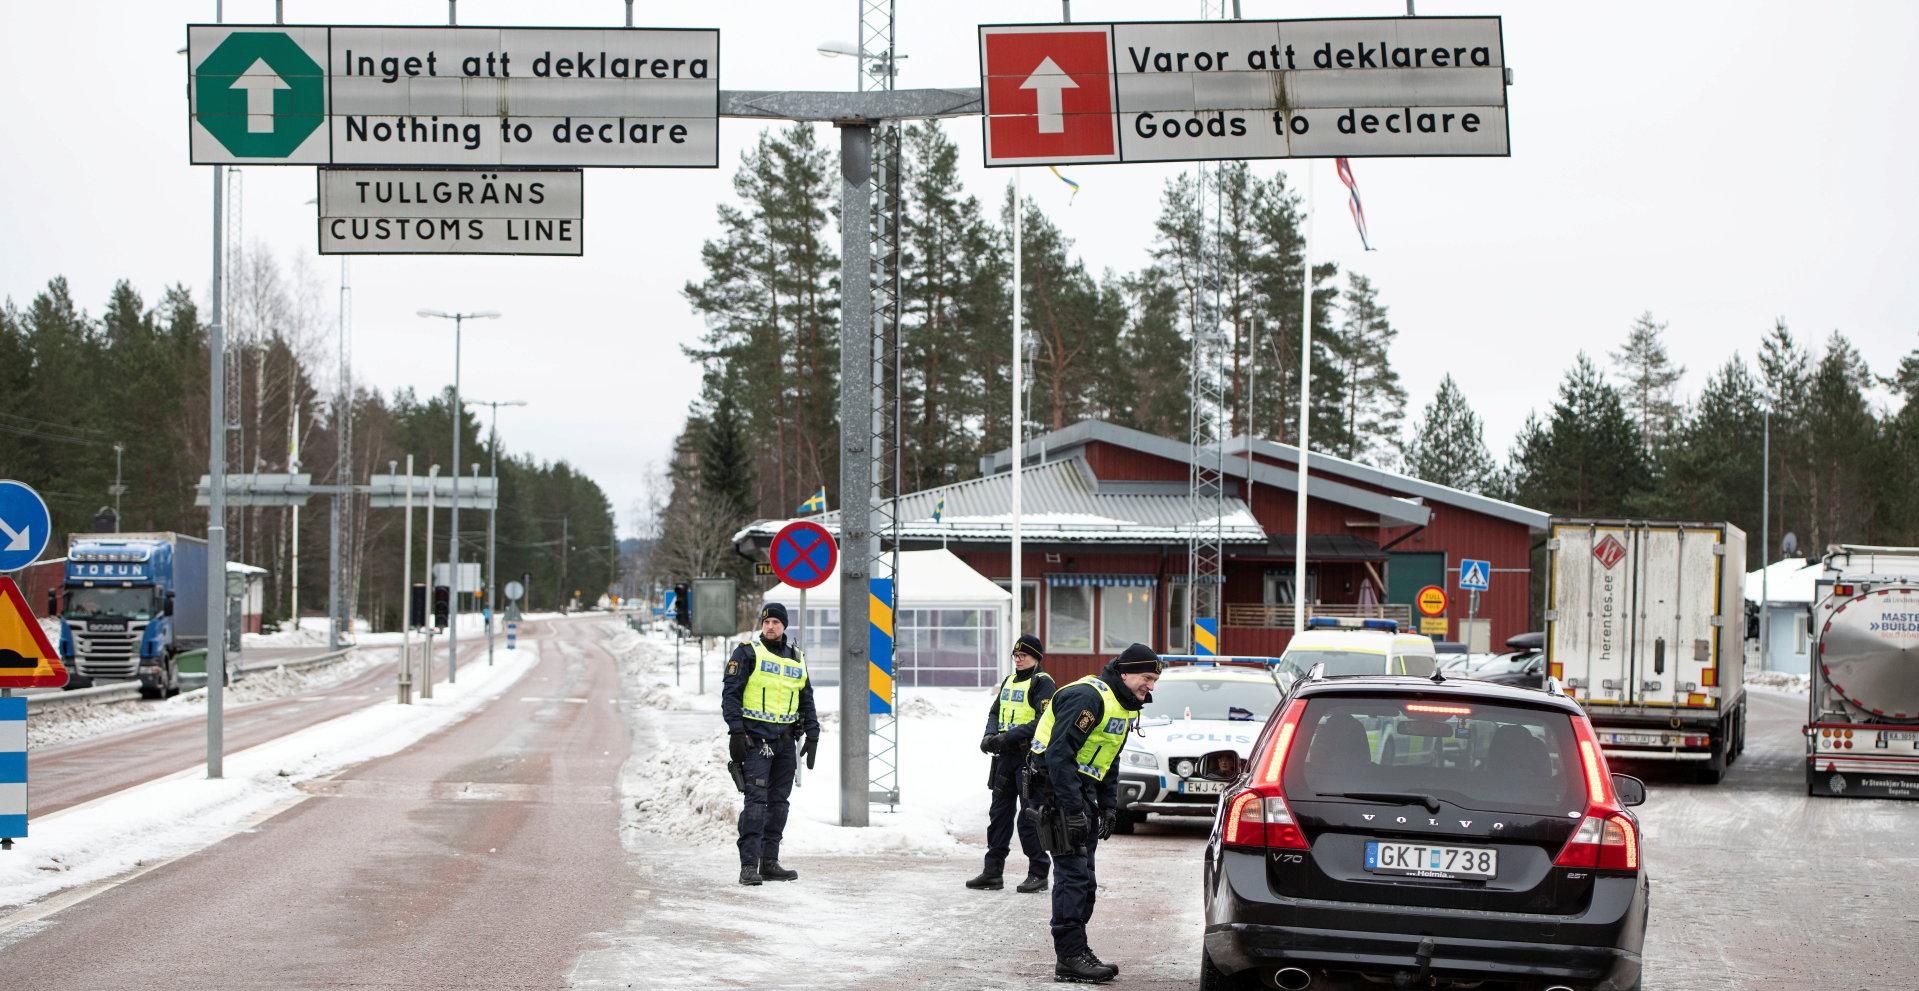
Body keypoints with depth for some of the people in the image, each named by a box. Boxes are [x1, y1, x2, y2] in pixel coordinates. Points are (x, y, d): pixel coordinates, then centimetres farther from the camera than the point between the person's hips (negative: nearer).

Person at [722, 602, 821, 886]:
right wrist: (736, 732, -16)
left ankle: (770, 863, 14)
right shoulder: (748, 652, -2)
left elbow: (807, 701, 21)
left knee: (779, 802, 8)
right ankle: (749, 866, -17)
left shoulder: (797, 658, 15)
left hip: (785, 741, 6)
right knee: (756, 799, -14)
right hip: (756, 738, -6)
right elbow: (730, 693, -7)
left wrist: (812, 737, 14)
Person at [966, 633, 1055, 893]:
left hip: (1031, 757, -8)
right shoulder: (1009, 682, 18)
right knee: (999, 813, 9)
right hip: (1006, 757, 8)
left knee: (1030, 816, -5)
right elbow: (995, 712, 19)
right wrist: (990, 735, -2)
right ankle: (993, 872, 14)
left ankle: (1038, 873, 1)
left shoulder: (1042, 683, -7)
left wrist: (1010, 737, -22)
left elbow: (1044, 721, -17)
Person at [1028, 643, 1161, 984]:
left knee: (1083, 875, 12)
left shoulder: (1123, 707, 12)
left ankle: (1074, 950, 18)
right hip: (1057, 787, -10)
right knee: (1073, 872, -12)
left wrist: (1109, 806, 12)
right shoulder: (1088, 697, -20)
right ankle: (1070, 959, -11)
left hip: (1082, 787, 10)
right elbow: (1059, 754, -25)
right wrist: (1072, 811, -26)